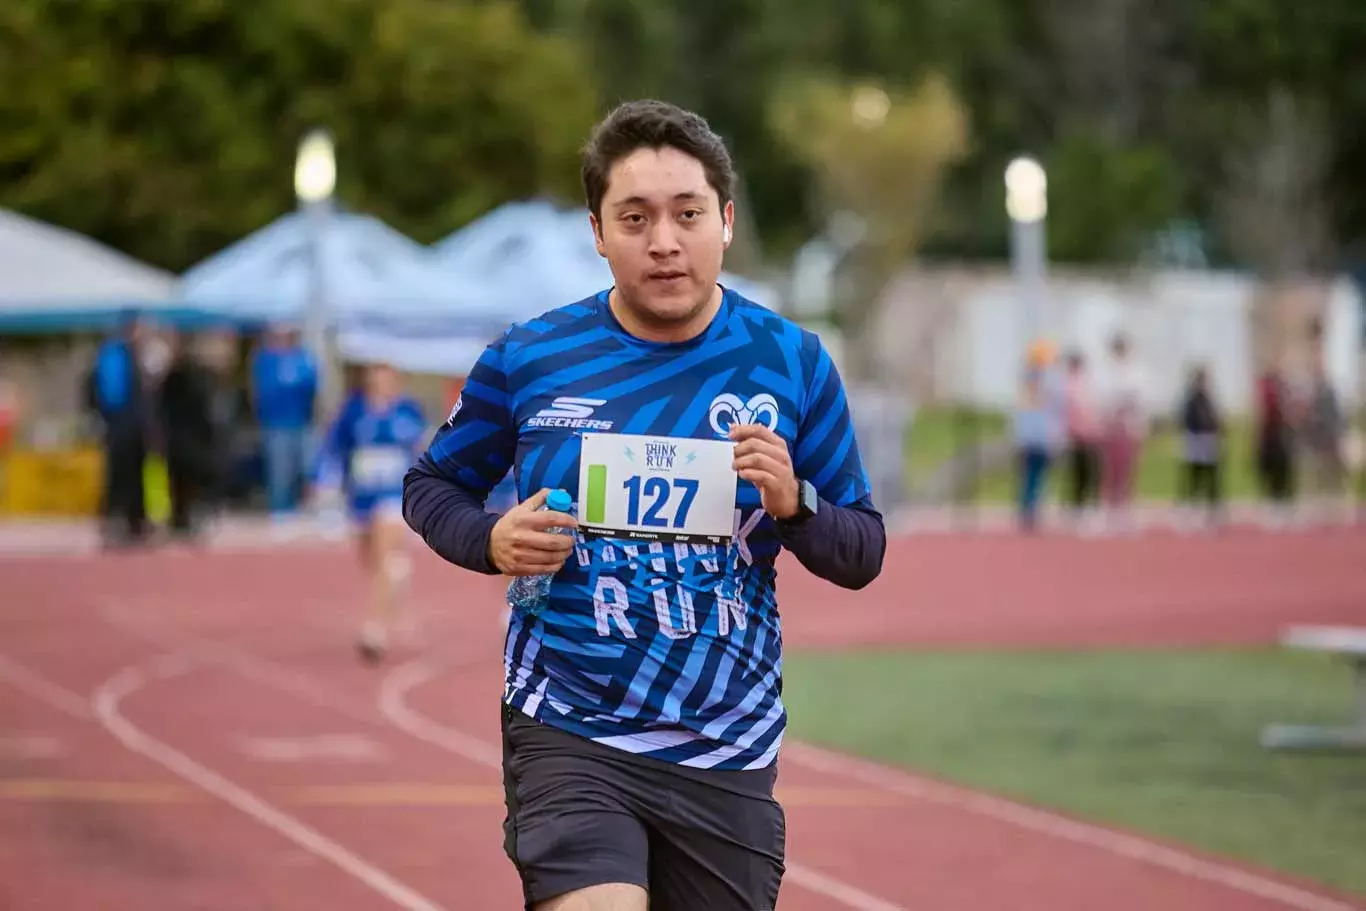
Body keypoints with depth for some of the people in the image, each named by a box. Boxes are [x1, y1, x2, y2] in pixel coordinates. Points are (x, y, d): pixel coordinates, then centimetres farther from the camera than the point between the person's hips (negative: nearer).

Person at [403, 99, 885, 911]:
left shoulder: (792, 363, 1)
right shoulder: (528, 360, -1)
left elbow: (862, 554, 6)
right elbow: (432, 486, 13)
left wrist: (794, 505, -16)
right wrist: (492, 541, -8)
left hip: (726, 753, 2)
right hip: (569, 740, -2)